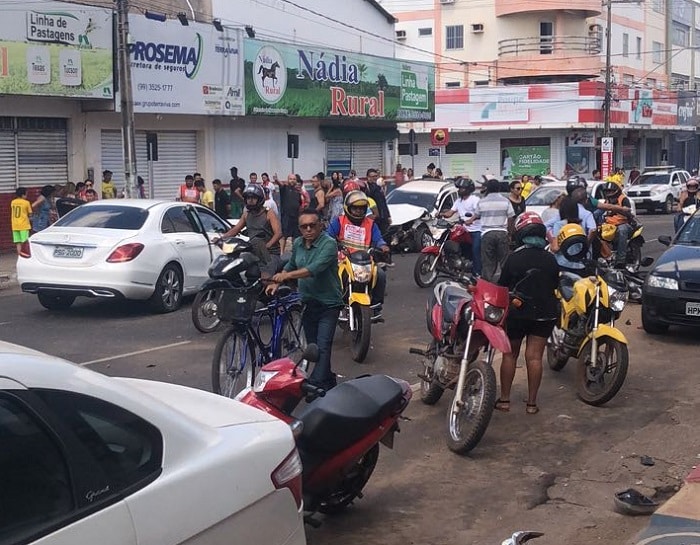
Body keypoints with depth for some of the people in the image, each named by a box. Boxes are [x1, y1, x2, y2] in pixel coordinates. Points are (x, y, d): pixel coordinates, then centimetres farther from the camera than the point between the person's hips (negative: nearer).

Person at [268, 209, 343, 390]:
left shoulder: (329, 244, -17)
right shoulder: (298, 244, 6)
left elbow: (315, 268, -30)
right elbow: (291, 265, 23)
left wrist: (287, 275, -36)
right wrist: (277, 283, 10)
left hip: (328, 304, -7)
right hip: (308, 303, 7)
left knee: (323, 347, -15)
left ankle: (316, 386, -18)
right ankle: (328, 381, 28)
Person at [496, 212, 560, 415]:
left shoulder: (513, 259, -11)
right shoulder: (550, 259, -3)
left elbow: (502, 286, -4)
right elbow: (555, 285, 9)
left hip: (517, 313, -2)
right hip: (544, 314, 2)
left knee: (510, 354, 10)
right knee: (534, 357, 3)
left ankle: (504, 399, 11)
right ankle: (532, 402, 4)